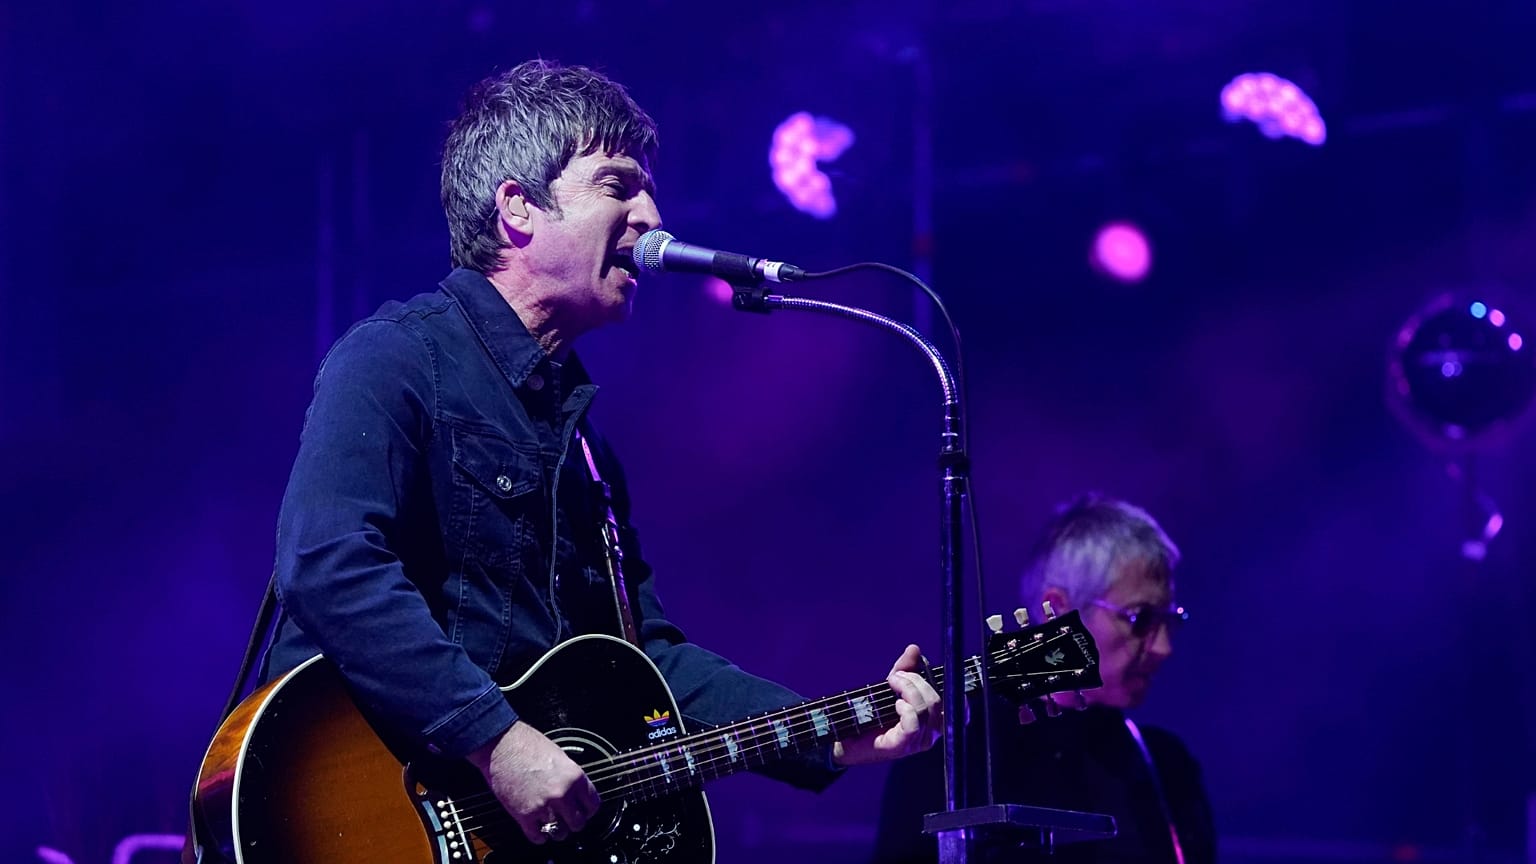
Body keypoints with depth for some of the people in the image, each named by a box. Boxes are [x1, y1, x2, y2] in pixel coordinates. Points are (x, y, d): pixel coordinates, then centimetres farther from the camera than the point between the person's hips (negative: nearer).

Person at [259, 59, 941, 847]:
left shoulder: (574, 421, 19)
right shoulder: (397, 359, -6)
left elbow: (644, 655, 19)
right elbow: (329, 567, -21)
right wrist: (496, 741, -24)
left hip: (542, 820, 7)